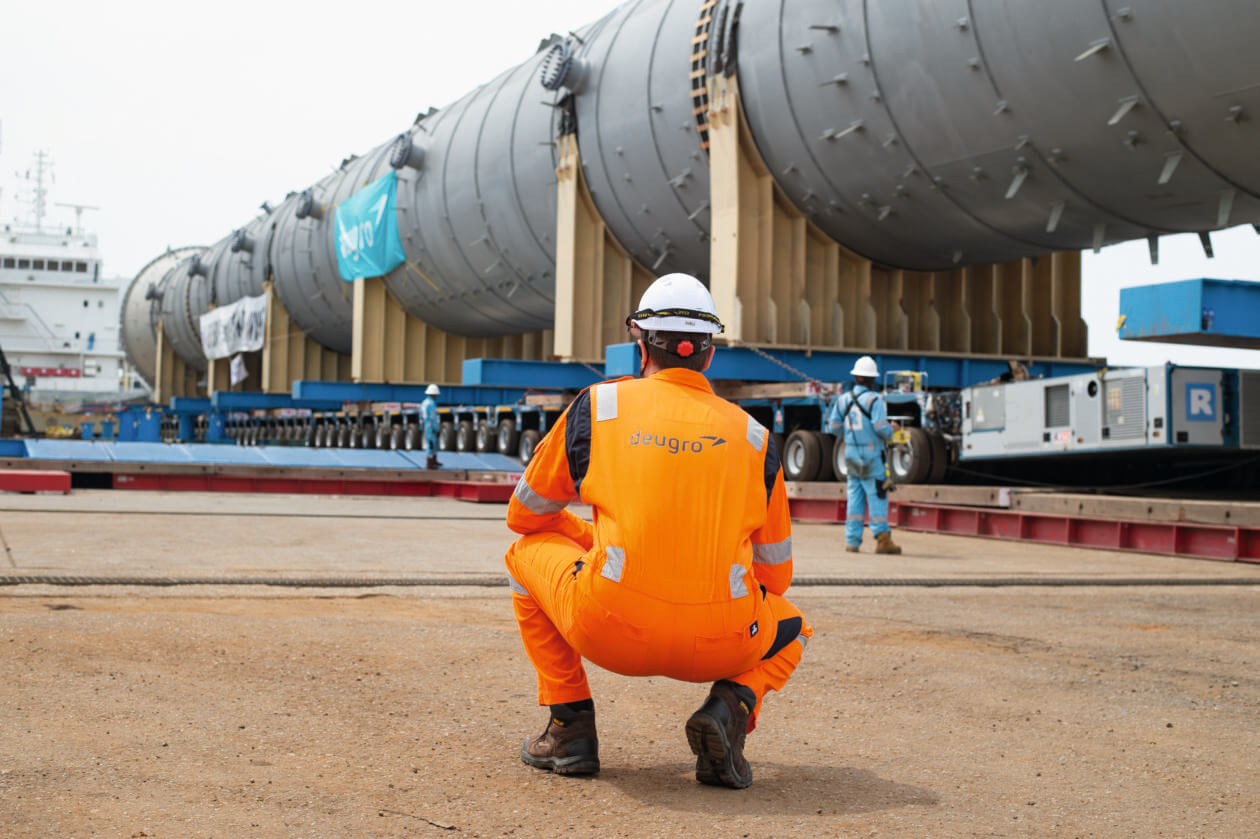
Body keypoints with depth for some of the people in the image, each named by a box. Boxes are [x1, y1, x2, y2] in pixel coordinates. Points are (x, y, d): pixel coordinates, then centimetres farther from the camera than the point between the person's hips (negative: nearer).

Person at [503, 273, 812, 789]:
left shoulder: (598, 405, 10)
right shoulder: (752, 435, 13)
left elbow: (523, 514, 22)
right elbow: (775, 576, 20)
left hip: (610, 630, -1)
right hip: (720, 646, 1)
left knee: (527, 553, 29)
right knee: (792, 627, 36)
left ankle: (571, 724, 19)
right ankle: (732, 704, 3)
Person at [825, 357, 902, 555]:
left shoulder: (843, 399, 5)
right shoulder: (874, 399, -11)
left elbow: (834, 427, 8)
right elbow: (881, 426, -19)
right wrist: (890, 432, 2)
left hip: (851, 455, 5)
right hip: (871, 456, -5)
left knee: (855, 496, 10)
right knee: (877, 496, -3)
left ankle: (852, 540, 9)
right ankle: (882, 539, -8)